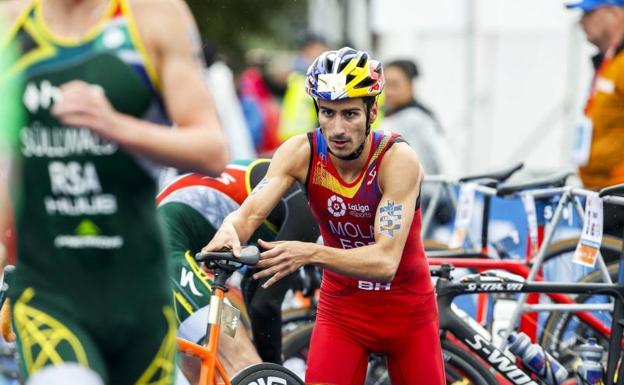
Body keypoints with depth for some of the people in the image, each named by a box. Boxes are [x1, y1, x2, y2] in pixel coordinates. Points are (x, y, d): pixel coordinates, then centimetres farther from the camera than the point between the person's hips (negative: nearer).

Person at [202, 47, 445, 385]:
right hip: (341, 308, 2)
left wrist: (311, 253, -48)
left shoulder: (397, 159, -24)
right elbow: (249, 213, -23)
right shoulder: (302, 152, -15)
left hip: (407, 309, -1)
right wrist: (229, 232, -48)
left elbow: (385, 260, -33)